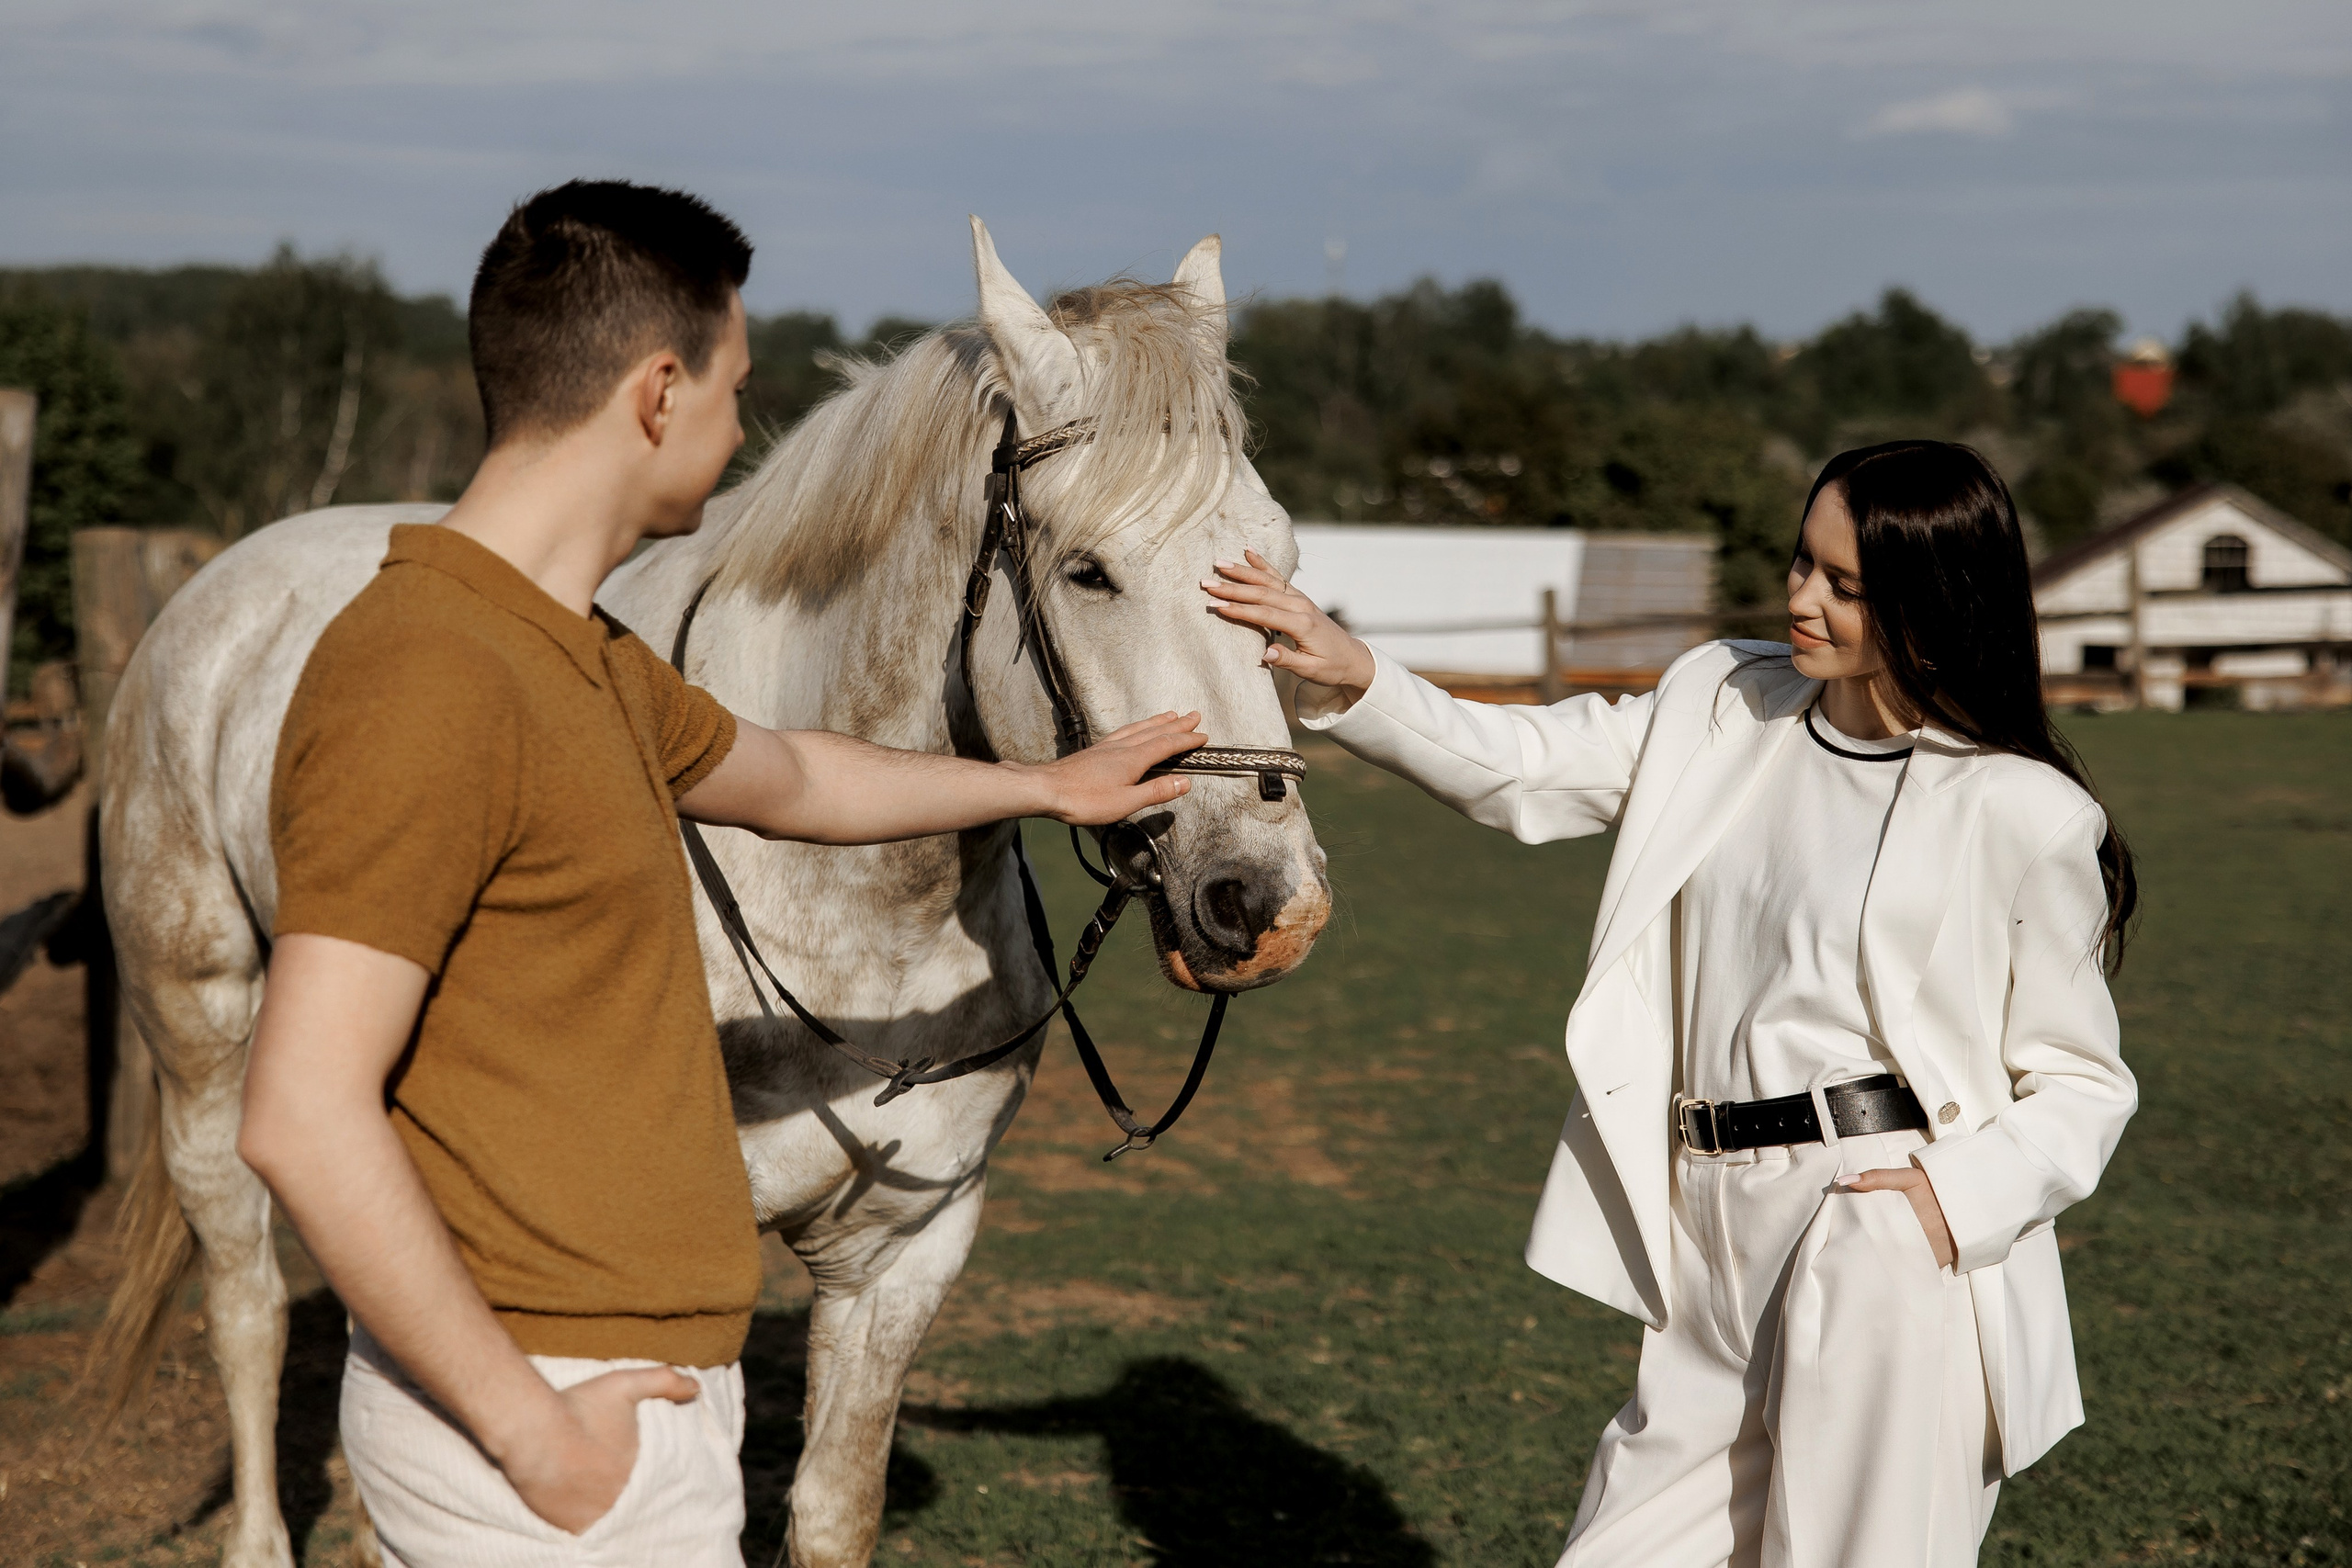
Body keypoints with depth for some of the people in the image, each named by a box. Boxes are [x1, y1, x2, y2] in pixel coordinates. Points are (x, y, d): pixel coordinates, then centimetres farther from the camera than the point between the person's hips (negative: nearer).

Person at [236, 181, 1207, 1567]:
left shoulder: (591, 662, 11)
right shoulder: (429, 683, -21)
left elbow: (784, 779, 32)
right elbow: (304, 1118, -26)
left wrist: (1045, 785, 45)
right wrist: (530, 1423, -22)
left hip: (632, 1386, 10)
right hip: (565, 1419, -10)